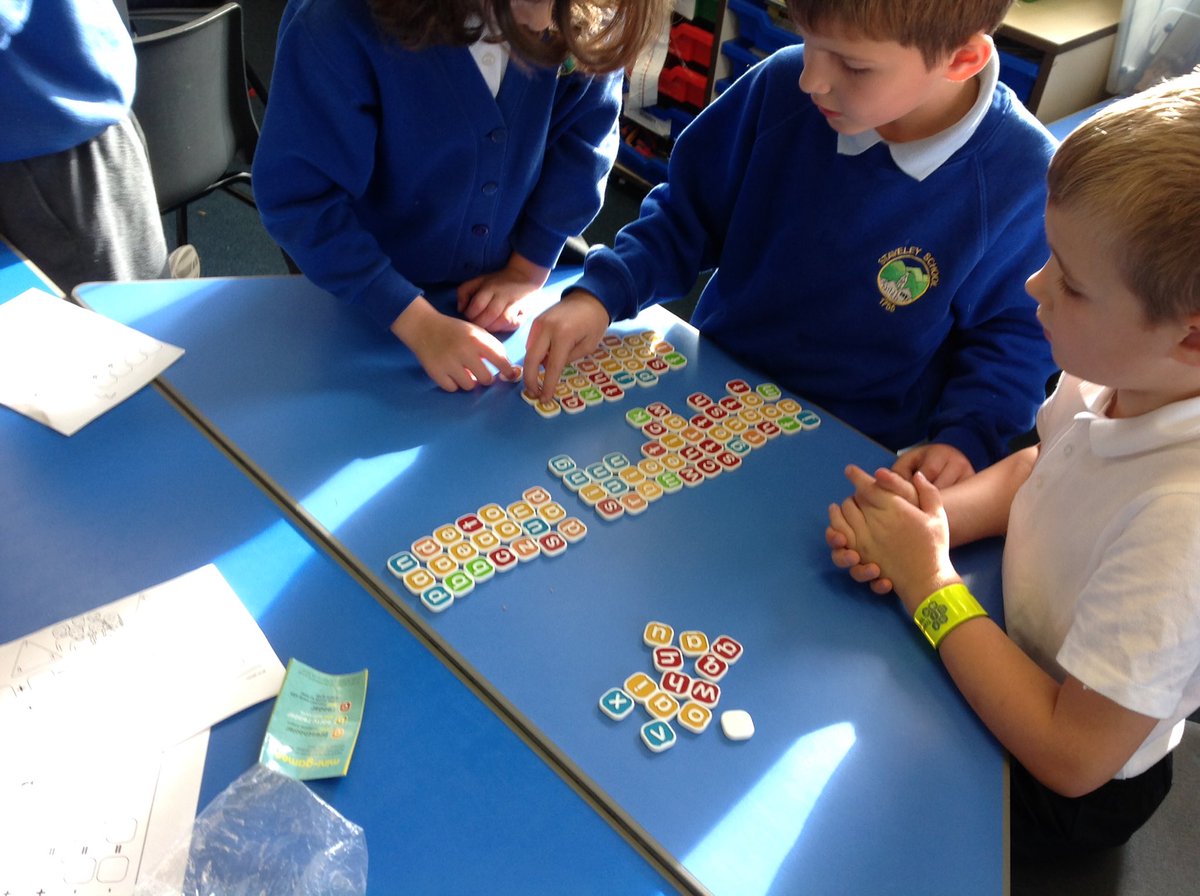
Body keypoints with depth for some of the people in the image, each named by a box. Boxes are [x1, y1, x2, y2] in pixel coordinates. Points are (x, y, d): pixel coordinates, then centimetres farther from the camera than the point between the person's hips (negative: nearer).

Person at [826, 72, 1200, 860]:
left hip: (1060, 789, -5)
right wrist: (936, 517, -16)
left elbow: (1074, 755, -30)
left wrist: (929, 581, -25)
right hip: (1013, 649, 5)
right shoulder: (1118, 374, -18)